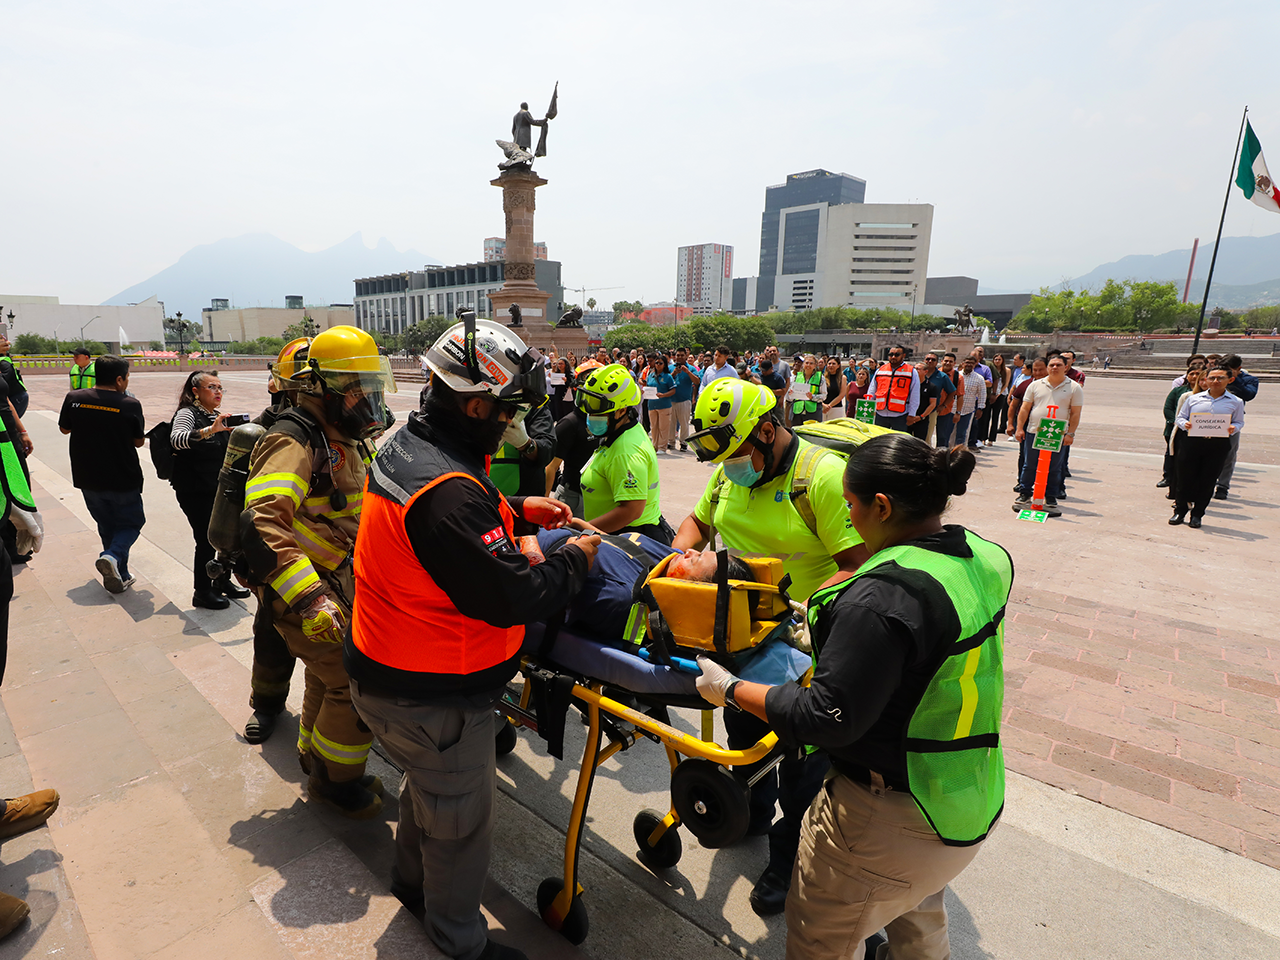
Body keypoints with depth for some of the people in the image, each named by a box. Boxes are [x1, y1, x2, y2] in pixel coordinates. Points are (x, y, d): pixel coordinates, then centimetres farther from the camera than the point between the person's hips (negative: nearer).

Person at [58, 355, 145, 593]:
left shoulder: (74, 399, -5)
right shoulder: (130, 405, -15)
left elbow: (64, 428, 11)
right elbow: (139, 442, -5)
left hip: (87, 478, 4)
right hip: (123, 479, -4)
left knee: (107, 525, 19)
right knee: (131, 522, 13)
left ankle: (119, 577, 21)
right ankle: (113, 556, -15)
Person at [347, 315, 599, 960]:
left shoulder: (406, 446, -1)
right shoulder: (450, 490, -34)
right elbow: (514, 598, -33)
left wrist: (518, 508, 6)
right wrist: (575, 558, -16)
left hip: (385, 673, 10)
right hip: (432, 700, -9)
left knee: (429, 784, 33)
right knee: (462, 820, 16)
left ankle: (412, 881, 58)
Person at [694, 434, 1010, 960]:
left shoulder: (882, 596, -33)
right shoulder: (983, 557, -5)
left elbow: (827, 717, -28)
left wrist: (731, 689, -17)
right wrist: (833, 626, 16)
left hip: (891, 819, -8)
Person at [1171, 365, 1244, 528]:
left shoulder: (1236, 402, 7)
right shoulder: (1193, 399, 7)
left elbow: (1239, 422, 11)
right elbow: (1180, 417, 11)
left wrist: (1233, 428, -11)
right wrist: (1185, 424, -11)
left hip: (1218, 445, 0)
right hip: (1191, 442, 0)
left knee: (1207, 481, 4)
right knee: (1185, 478, 3)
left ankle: (1197, 514, 16)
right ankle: (1179, 511, 17)